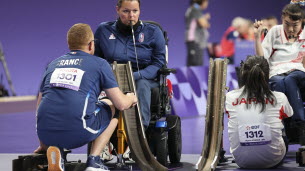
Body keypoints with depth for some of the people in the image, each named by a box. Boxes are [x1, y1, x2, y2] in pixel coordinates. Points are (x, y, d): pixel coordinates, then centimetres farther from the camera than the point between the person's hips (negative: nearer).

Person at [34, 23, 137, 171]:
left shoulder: (53, 64, 24)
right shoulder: (100, 64, 11)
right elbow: (121, 104, 8)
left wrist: (43, 144, 40)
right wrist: (131, 98, 34)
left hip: (46, 133, 4)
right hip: (77, 133, -3)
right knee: (111, 106, 25)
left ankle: (55, 149, 6)